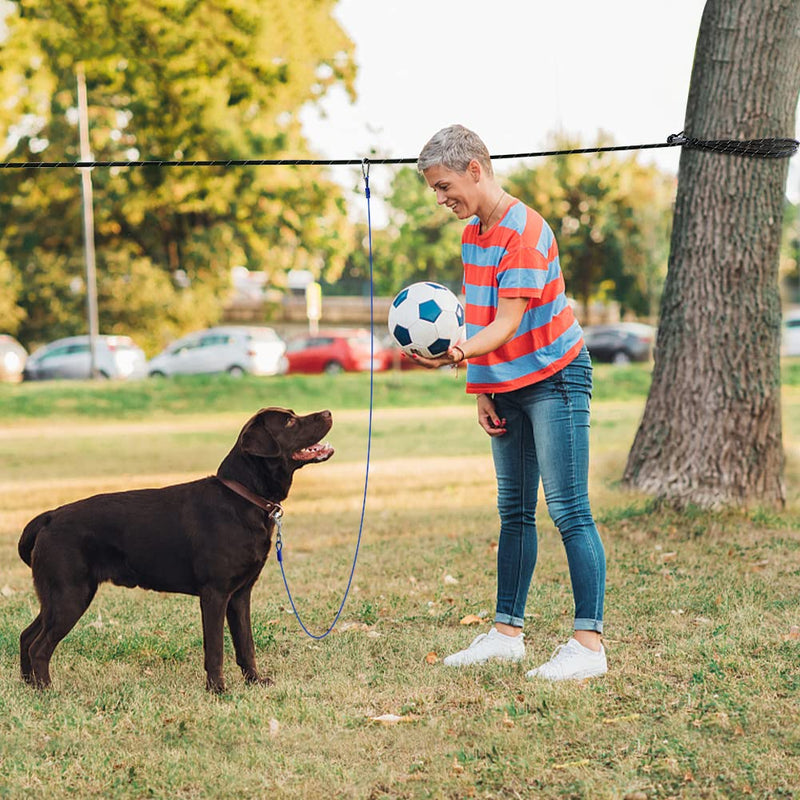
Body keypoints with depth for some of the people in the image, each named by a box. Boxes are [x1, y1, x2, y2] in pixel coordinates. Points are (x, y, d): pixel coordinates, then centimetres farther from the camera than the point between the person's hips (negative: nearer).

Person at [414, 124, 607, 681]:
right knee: (514, 512, 11)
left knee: (569, 511, -10)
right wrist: (483, 392, 8)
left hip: (555, 378, -9)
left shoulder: (524, 232, -18)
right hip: (507, 387, 9)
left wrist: (458, 354, -42)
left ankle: (589, 644, -10)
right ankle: (508, 633, 17)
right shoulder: (473, 233, 11)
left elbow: (508, 323, -25)